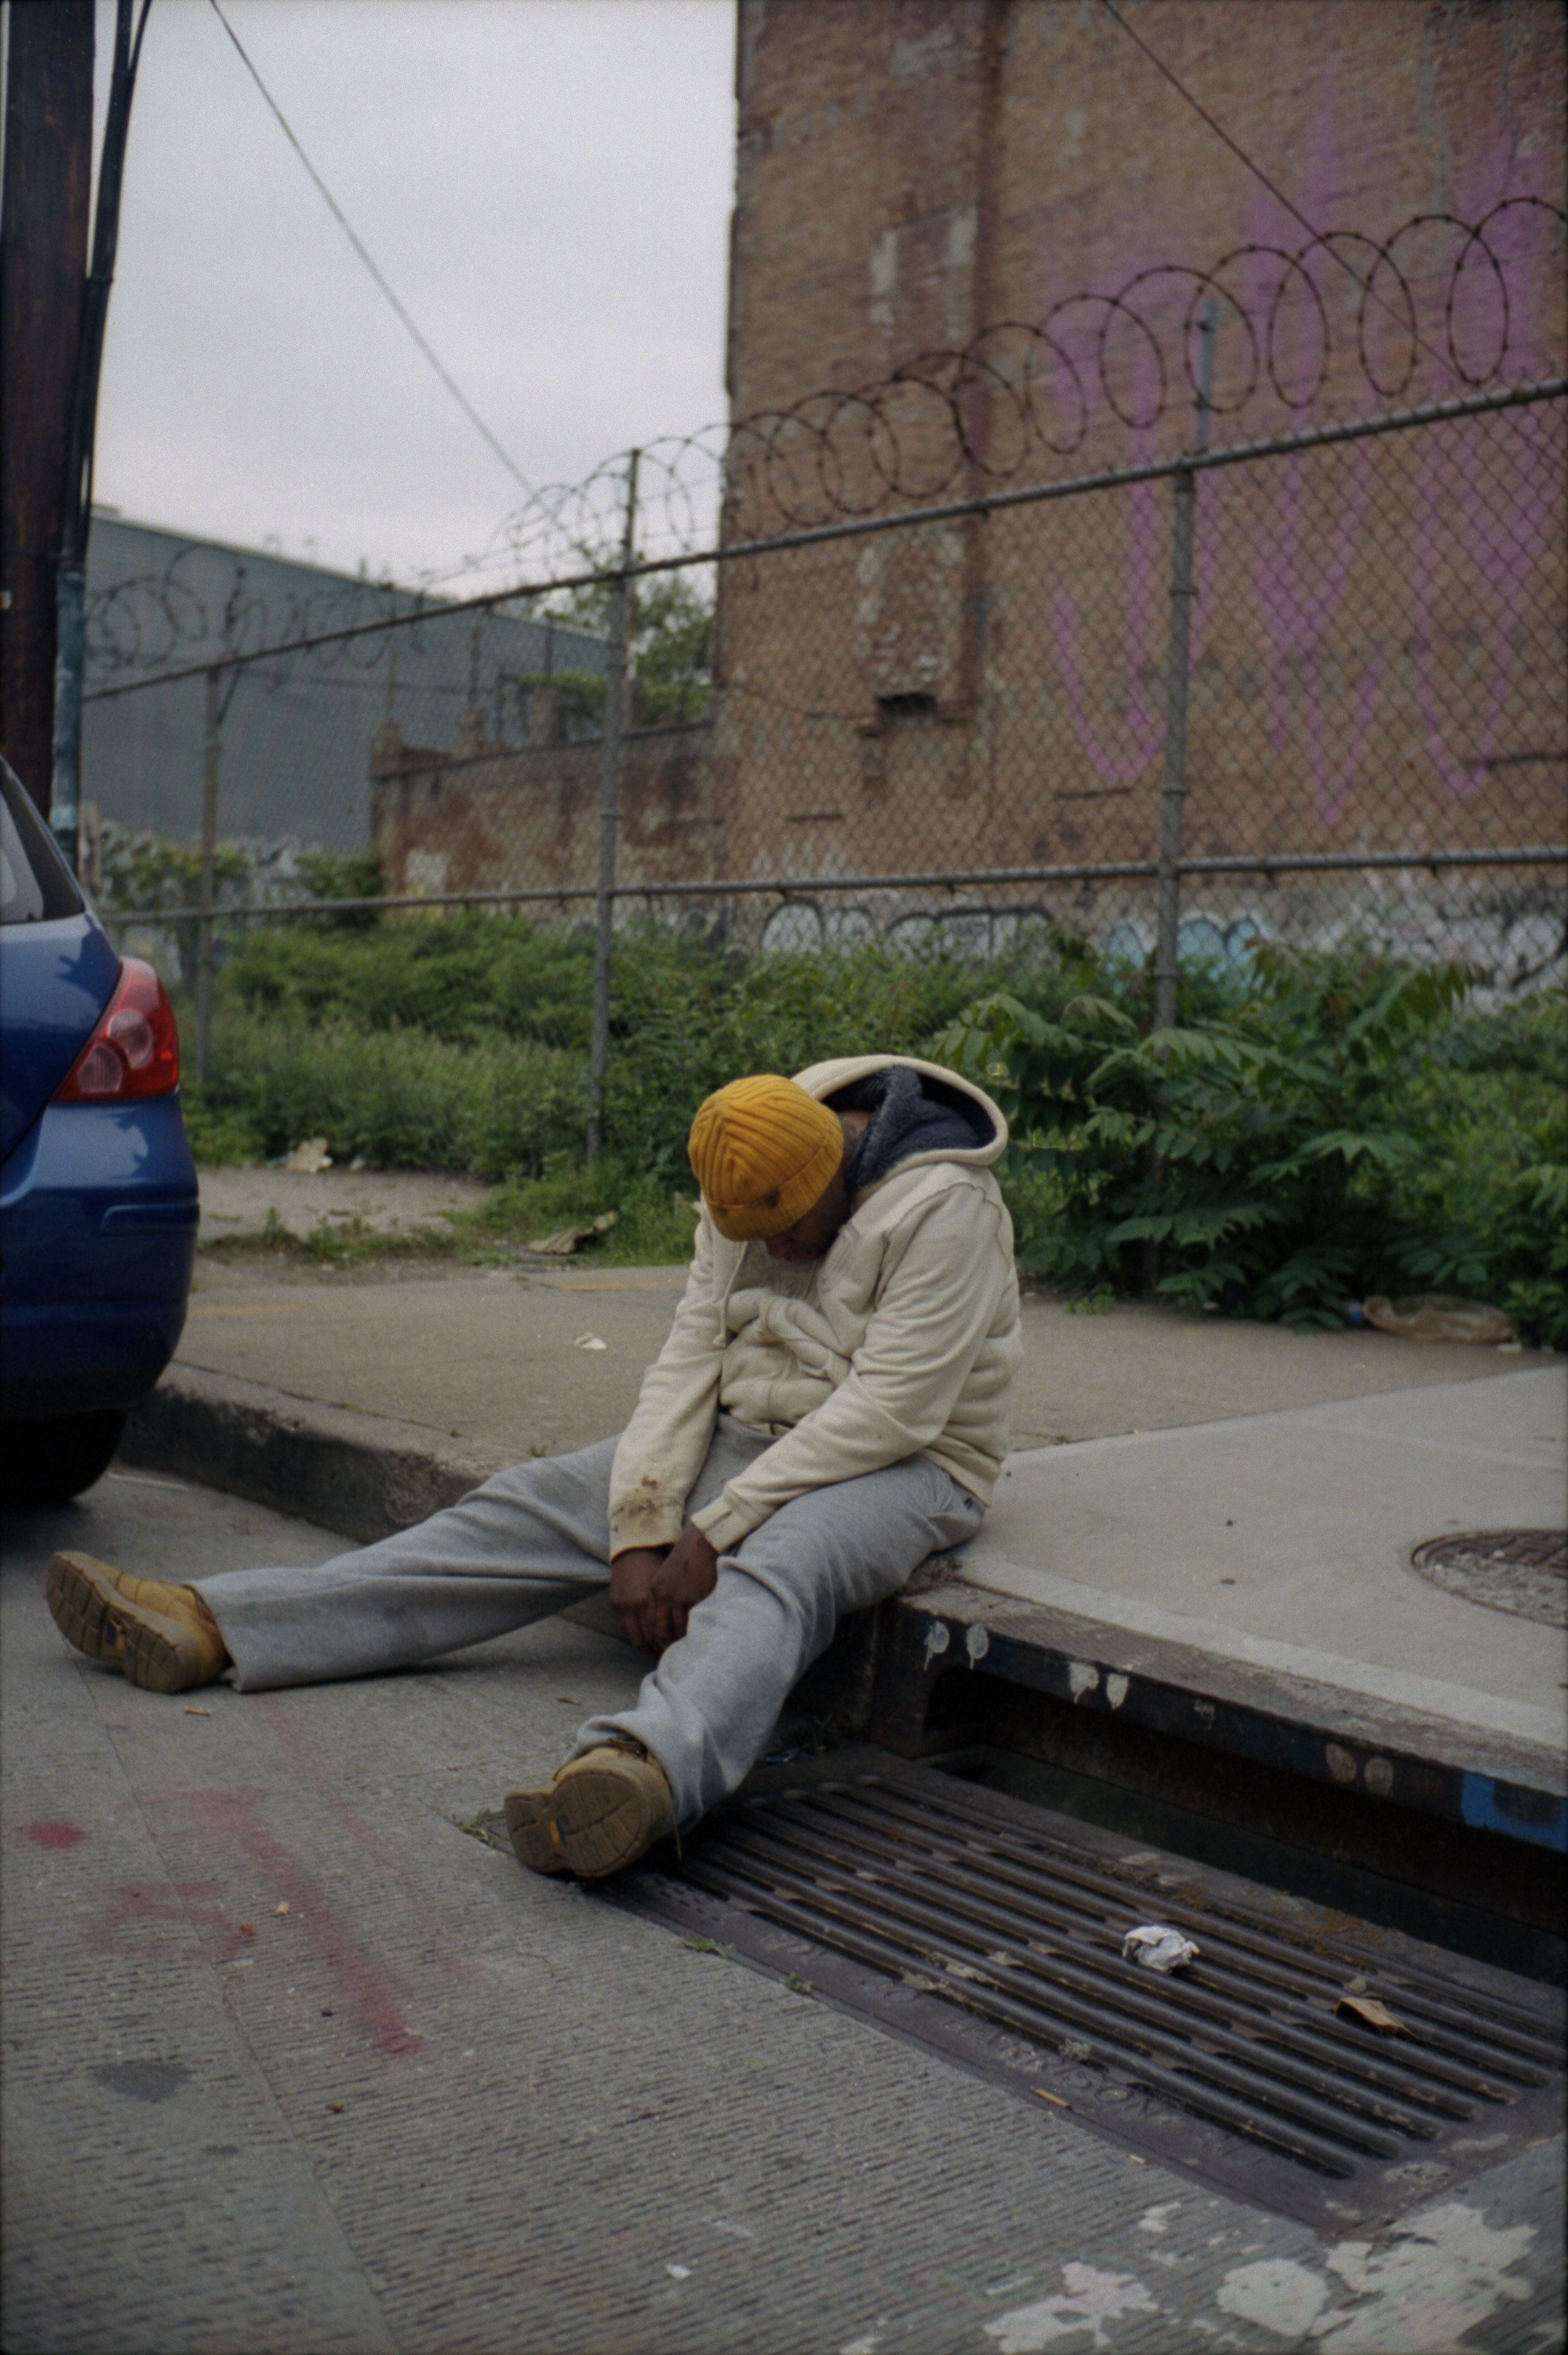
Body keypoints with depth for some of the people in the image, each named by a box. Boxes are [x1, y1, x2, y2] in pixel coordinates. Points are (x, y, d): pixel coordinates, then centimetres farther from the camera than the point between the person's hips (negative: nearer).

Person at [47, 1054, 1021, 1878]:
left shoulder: (942, 1209, -20)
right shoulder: (751, 1191, 2)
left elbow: (886, 1411, -24)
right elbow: (690, 1359, -2)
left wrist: (713, 1533, -23)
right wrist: (640, 1534, -14)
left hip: (898, 1467, -6)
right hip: (746, 1437, 6)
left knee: (772, 1574, -40)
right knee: (520, 1512, -7)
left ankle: (649, 1771, -69)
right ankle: (213, 1625, -11)